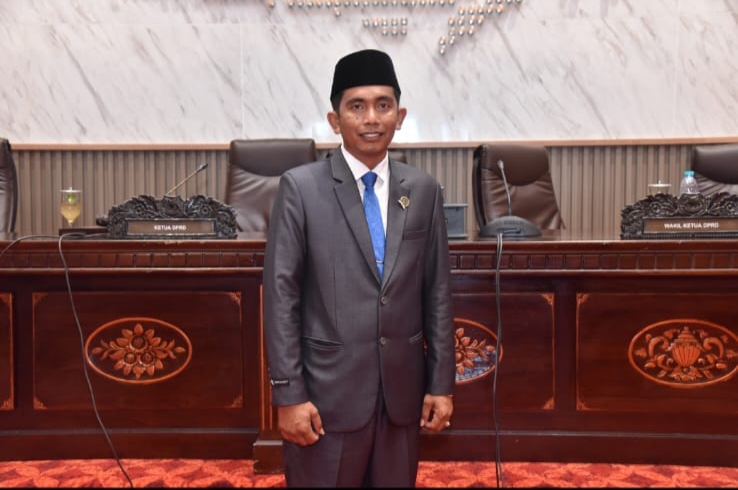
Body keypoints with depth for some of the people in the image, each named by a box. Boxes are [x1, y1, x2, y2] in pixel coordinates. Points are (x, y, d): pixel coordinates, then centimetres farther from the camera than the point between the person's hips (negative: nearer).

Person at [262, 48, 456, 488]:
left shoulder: (424, 189, 4)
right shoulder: (301, 188, -6)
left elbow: (438, 292, 6)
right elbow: (281, 294, -7)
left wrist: (442, 382, 5)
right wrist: (288, 393, -10)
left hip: (402, 390, 3)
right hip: (328, 390, -3)